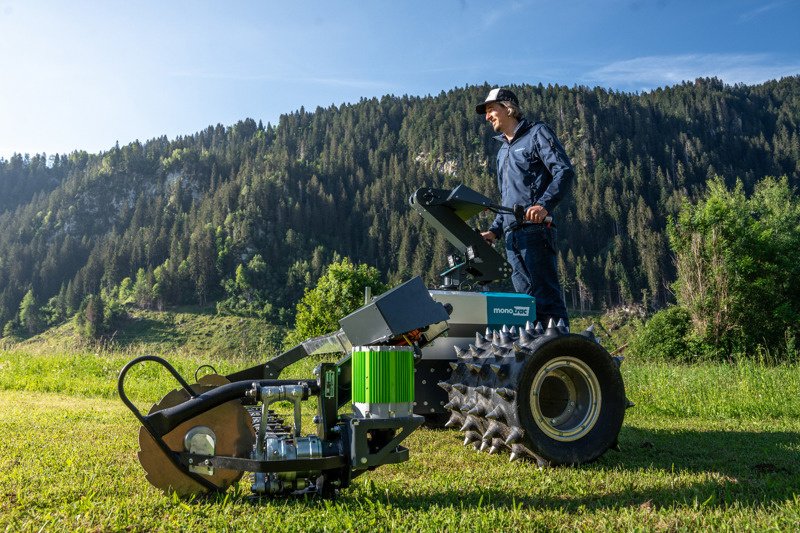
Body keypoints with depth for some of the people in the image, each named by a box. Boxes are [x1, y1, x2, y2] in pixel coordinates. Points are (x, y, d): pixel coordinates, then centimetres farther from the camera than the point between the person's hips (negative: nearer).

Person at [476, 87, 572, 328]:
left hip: (534, 229, -8)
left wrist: (544, 204, -23)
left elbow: (564, 171, -8)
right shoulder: (502, 150, 28)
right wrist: (495, 230, 17)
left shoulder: (537, 133, 5)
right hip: (511, 235, 8)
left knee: (546, 294, -12)